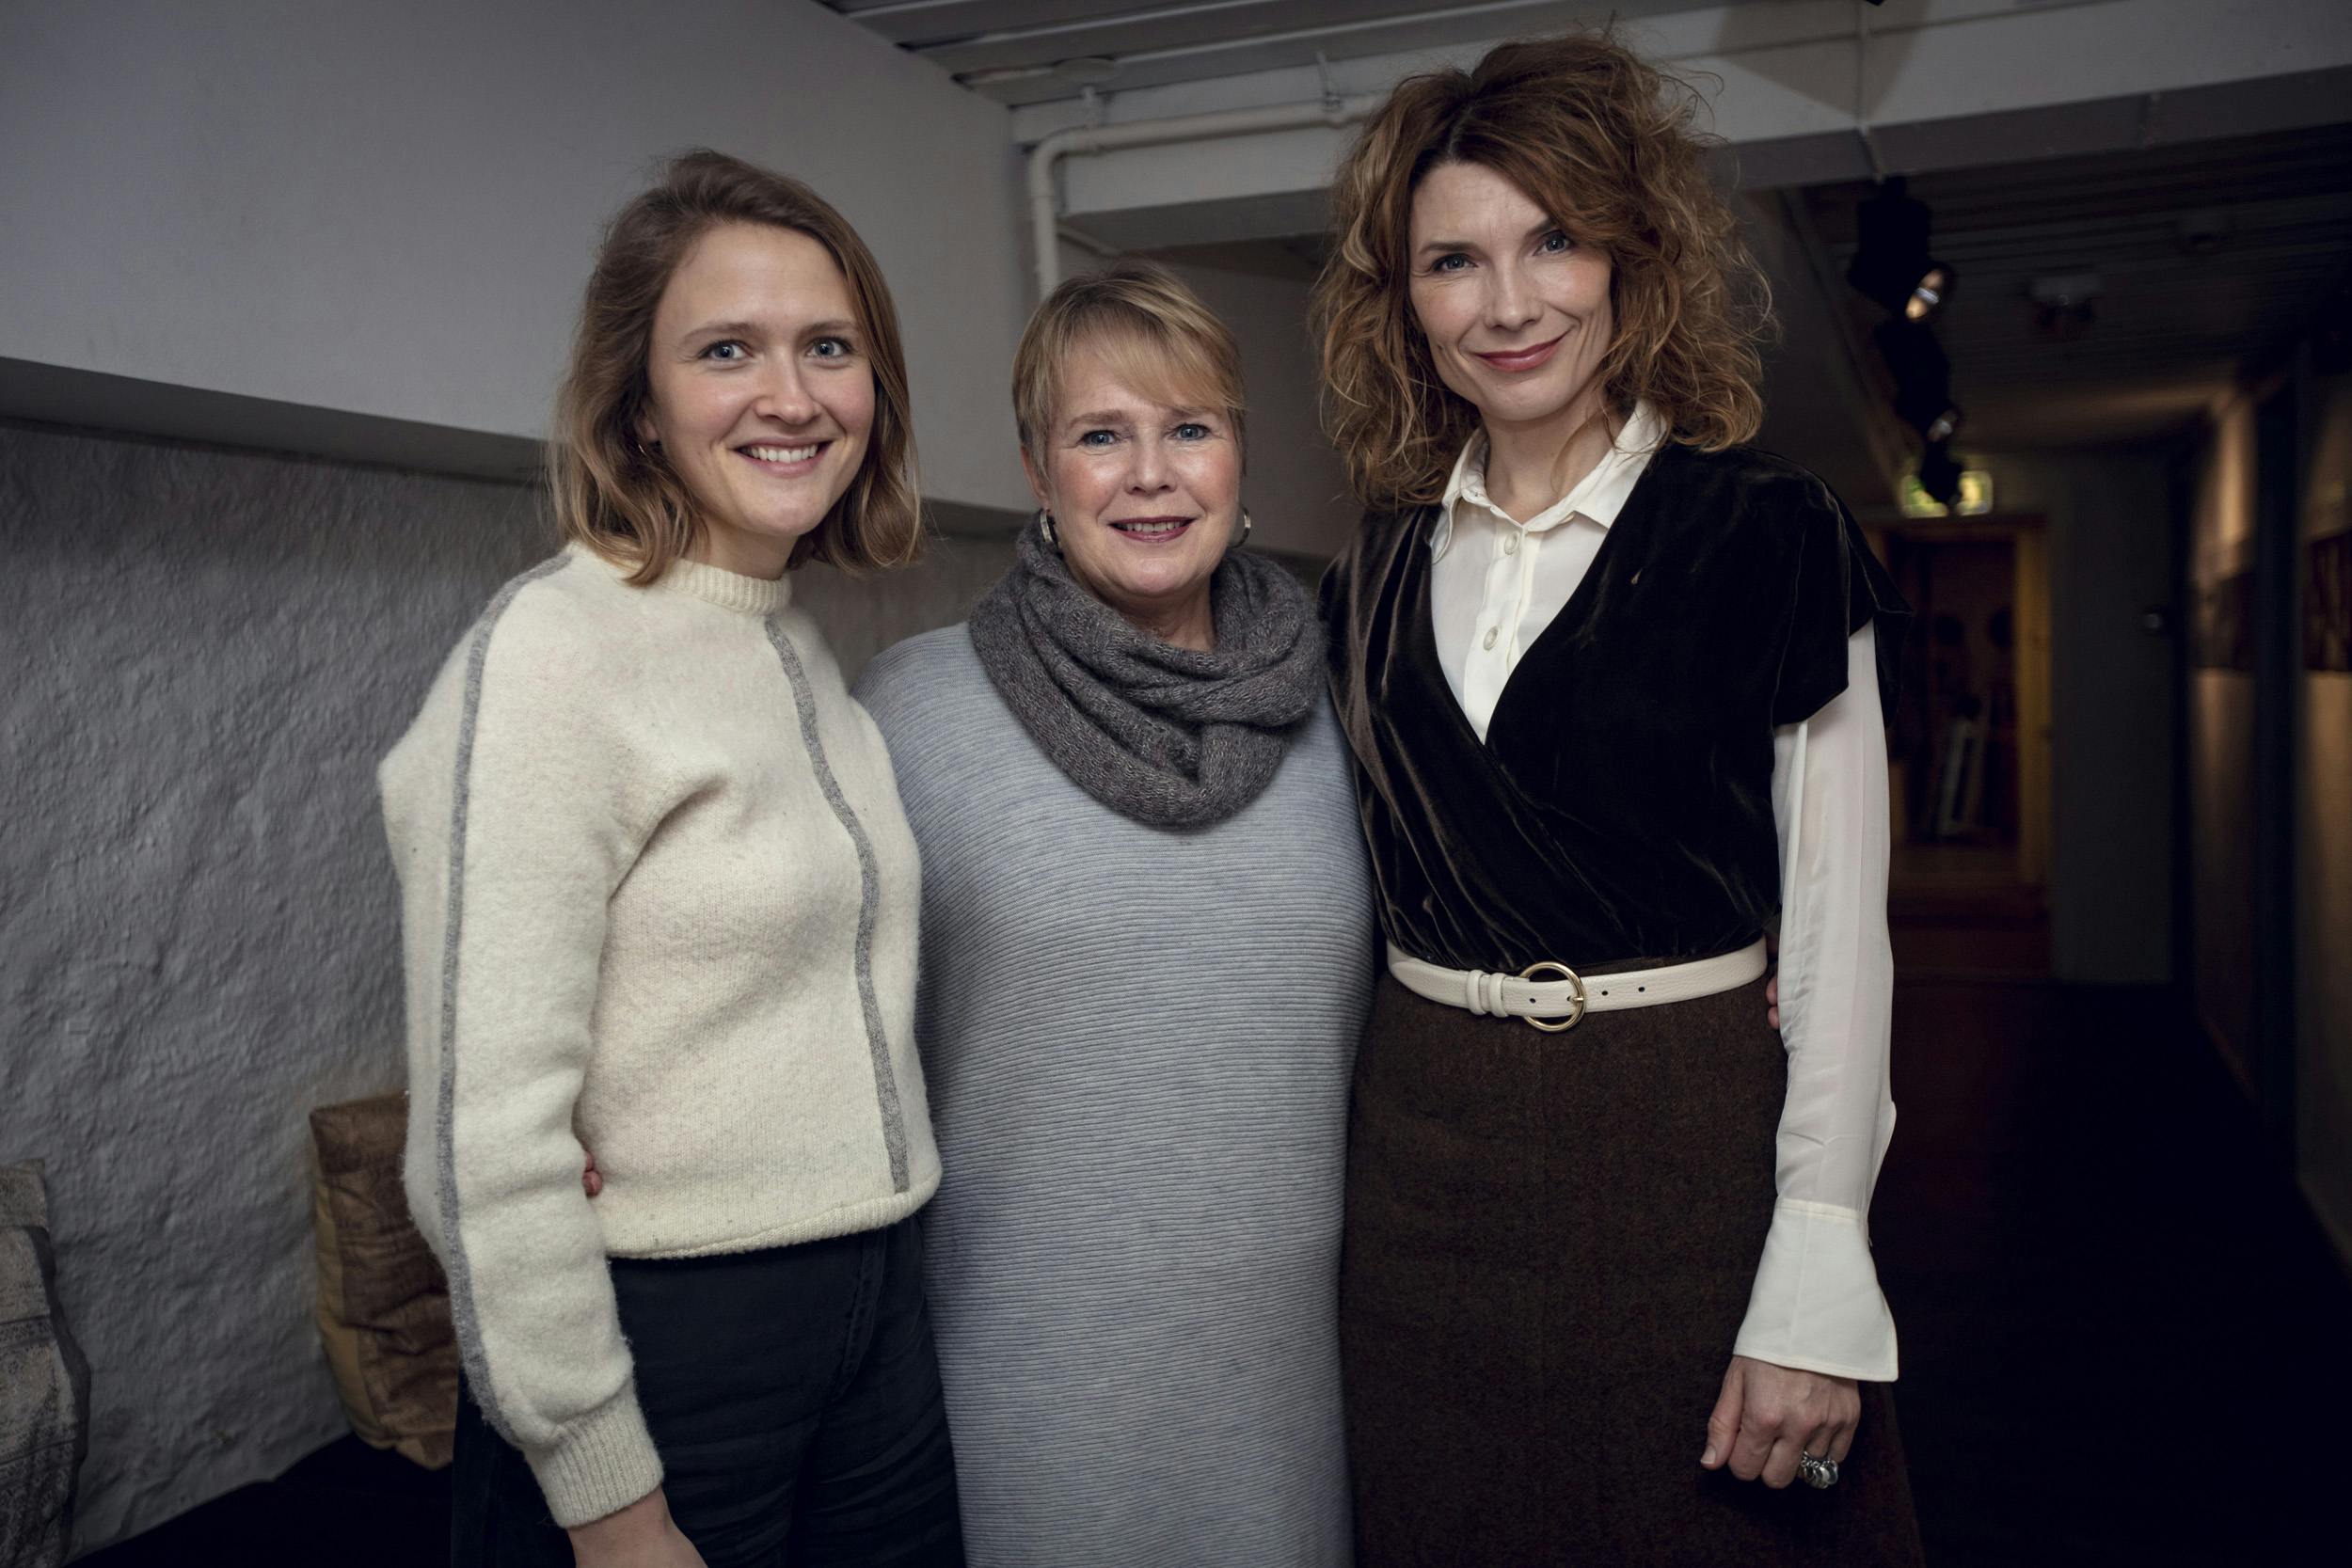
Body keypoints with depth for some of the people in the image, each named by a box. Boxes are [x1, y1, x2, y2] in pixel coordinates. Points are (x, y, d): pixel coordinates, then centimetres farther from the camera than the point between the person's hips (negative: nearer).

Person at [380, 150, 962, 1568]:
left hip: (877, 1304, 7)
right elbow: (485, 1139, -21)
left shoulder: (807, 647, 6)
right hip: (666, 1333, -7)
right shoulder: (549, 650, -17)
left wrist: (882, 1277, 11)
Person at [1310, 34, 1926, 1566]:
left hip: (1686, 1142, -4)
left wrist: (1817, 1280, -13)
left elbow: (1839, 926, -9)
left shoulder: (1769, 537, -7)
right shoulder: (1382, 573, 5)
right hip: (1425, 1146, 4)